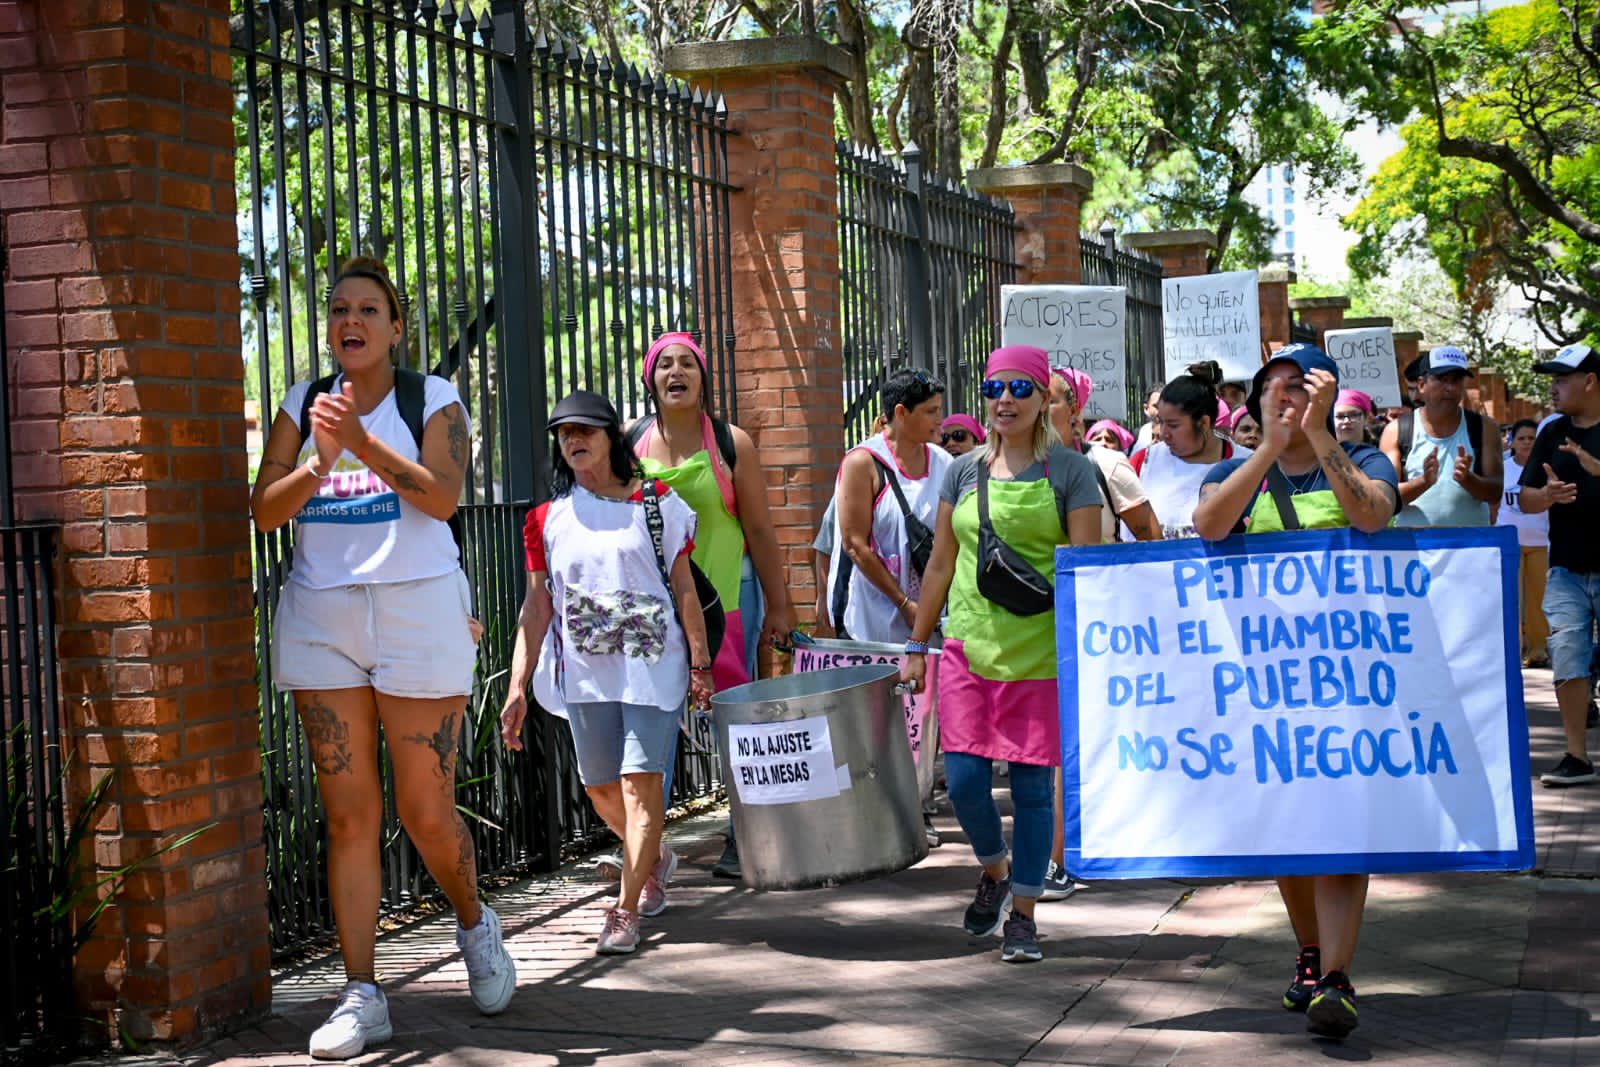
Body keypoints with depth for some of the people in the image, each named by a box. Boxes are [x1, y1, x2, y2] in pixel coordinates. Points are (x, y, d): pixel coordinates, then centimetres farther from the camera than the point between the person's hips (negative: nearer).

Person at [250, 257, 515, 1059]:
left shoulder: (432, 399, 3)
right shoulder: (303, 407, 12)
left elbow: (442, 495, -12)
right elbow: (264, 511, 2)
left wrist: (363, 443, -23)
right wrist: (317, 463, -16)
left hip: (416, 612, -3)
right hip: (321, 621, 3)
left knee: (426, 811, 0)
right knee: (349, 814, 1)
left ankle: (475, 926, 30)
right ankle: (361, 996, 5)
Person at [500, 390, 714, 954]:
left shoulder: (655, 503, 2)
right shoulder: (548, 519, 8)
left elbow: (684, 589, 3)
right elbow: (536, 607, 7)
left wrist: (701, 664, -1)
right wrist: (518, 688, 1)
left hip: (651, 664, -3)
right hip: (584, 672, 3)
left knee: (639, 782, -11)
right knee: (601, 790, 11)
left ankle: (625, 911, -8)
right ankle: (655, 860, 39)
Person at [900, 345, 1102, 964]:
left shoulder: (1069, 472, -1)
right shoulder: (963, 472, 10)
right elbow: (940, 563, 14)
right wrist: (917, 646, 13)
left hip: (1041, 654, -3)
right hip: (968, 649, 3)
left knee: (1031, 785, 1)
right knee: (964, 778, -3)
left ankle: (1022, 914, 14)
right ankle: (994, 871, 26)